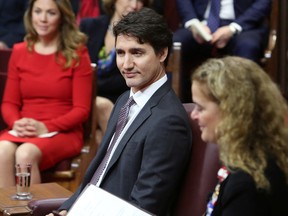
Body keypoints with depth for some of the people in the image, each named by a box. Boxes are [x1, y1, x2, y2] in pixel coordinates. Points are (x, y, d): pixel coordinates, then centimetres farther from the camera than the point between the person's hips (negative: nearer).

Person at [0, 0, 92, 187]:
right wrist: (16, 123, -11)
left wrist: (45, 127, -17)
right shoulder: (19, 52, 11)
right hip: (23, 131, 3)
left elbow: (81, 110, -3)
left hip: (64, 132, -3)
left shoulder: (77, 55, 1)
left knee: (26, 154, -33)